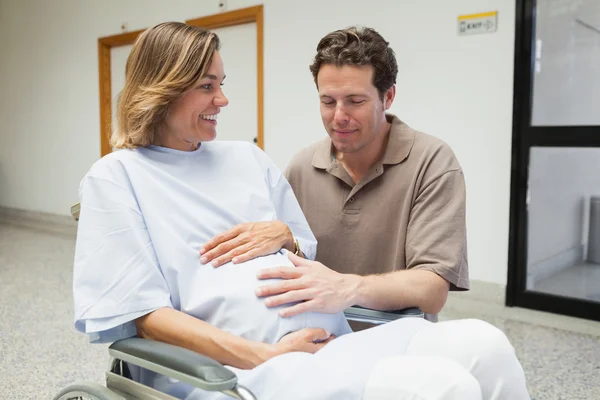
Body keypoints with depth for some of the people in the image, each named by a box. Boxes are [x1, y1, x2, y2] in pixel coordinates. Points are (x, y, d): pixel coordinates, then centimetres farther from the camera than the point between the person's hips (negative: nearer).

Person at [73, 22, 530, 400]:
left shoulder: (247, 157, 19)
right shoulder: (115, 177, 3)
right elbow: (143, 311, -6)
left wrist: (284, 239, -2)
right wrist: (265, 357, -15)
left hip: (327, 337, 6)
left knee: (483, 344, -17)